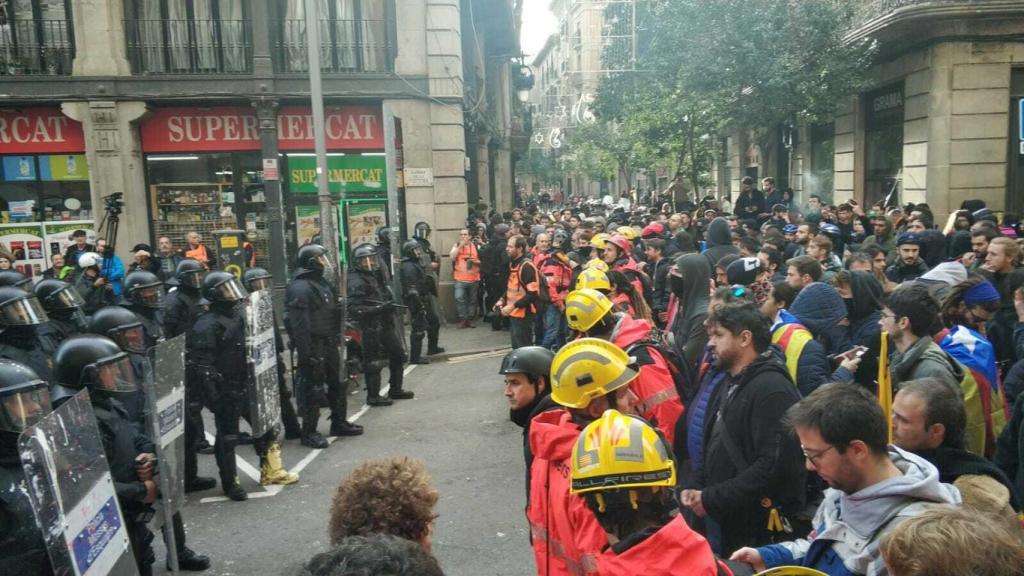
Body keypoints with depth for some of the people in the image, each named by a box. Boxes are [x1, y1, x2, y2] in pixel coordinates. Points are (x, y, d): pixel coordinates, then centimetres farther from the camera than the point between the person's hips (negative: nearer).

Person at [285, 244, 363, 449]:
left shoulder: (322, 283, 14)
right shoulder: (299, 288, -18)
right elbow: (299, 323, -23)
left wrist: (337, 339, 18)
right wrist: (306, 352, -25)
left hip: (329, 343, 10)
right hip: (314, 346, -10)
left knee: (337, 383, 17)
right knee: (313, 389, -3)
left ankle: (338, 423, 30)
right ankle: (309, 432, 7)